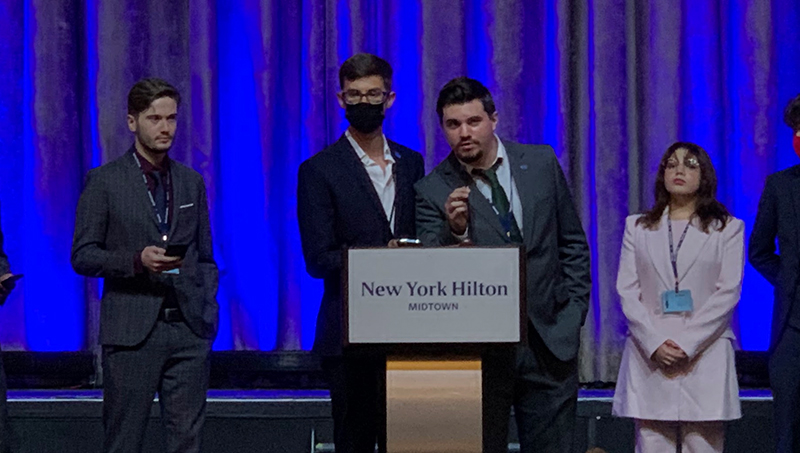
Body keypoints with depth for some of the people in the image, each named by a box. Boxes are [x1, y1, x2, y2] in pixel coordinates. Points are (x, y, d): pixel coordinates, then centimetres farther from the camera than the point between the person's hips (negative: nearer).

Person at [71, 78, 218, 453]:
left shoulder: (192, 182, 14)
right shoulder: (104, 181, 1)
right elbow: (83, 256, -2)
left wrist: (208, 310, 6)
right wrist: (137, 260, -17)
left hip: (189, 330, 4)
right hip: (131, 331, -3)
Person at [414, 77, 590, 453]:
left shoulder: (541, 163, 4)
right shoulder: (433, 191, -4)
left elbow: (572, 243, 12)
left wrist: (573, 312, 5)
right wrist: (455, 230, -28)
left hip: (550, 341, 2)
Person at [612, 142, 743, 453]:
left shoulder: (728, 229, 9)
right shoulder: (637, 227, 15)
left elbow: (728, 292, 0)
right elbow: (627, 291, 6)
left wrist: (687, 344, -10)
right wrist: (655, 344, -8)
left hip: (705, 356, -1)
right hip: (650, 358, 1)